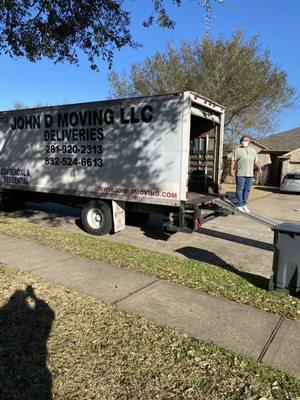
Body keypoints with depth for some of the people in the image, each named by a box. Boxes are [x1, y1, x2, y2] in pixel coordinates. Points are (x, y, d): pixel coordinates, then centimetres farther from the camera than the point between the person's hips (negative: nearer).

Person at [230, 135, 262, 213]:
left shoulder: (253, 150, 18)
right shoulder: (237, 149, 4)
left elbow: (256, 161, 18)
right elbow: (233, 160, -1)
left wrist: (259, 168, 2)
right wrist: (232, 170, -10)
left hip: (250, 174, 5)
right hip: (240, 173, -4)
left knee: (247, 190, 7)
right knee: (240, 189, -3)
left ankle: (244, 204, 16)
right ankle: (239, 205, 2)